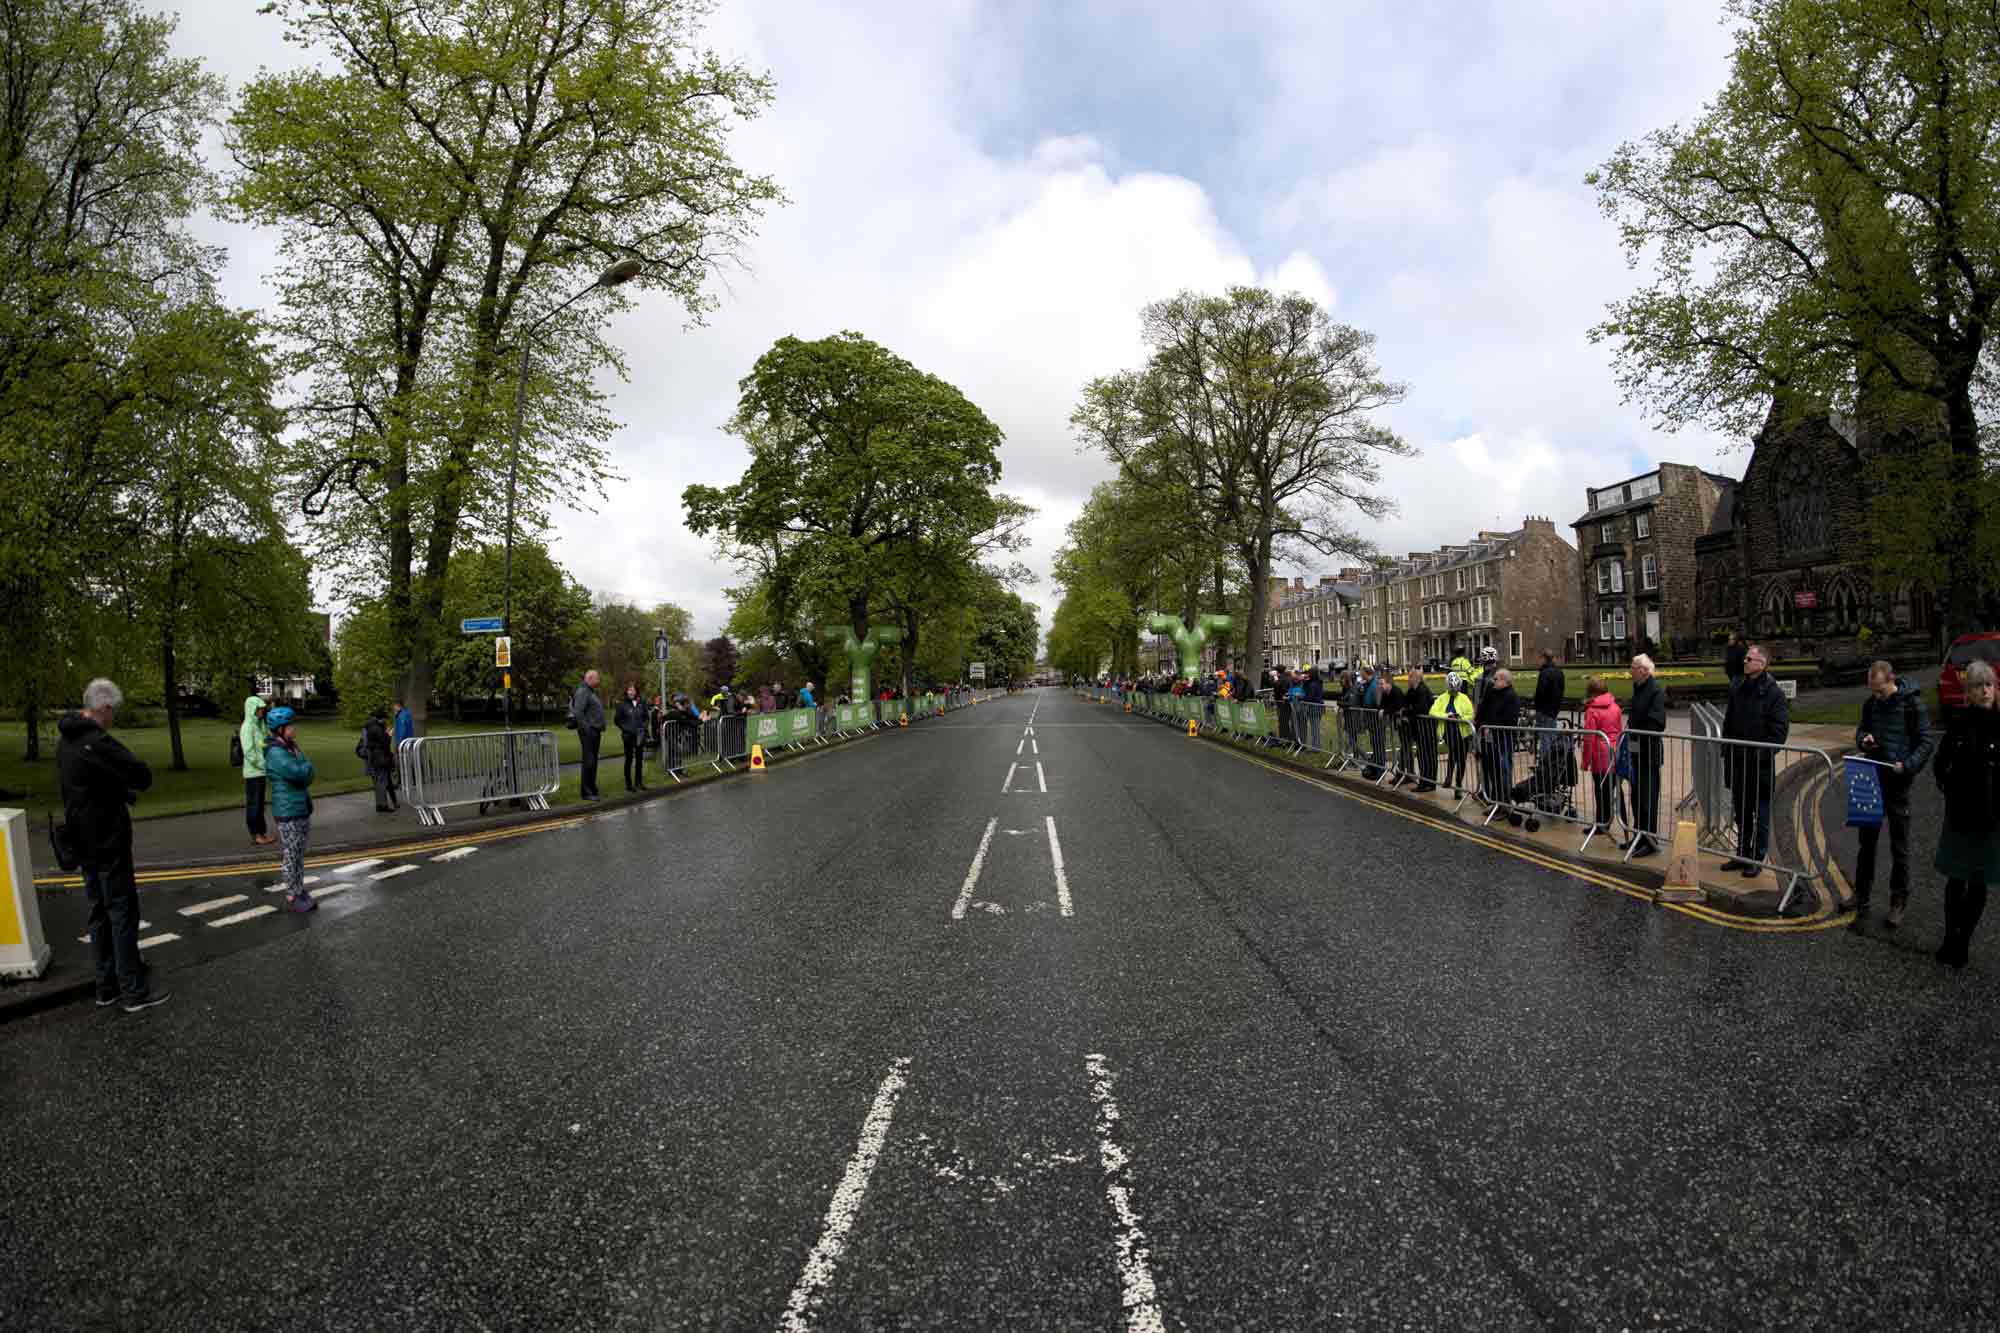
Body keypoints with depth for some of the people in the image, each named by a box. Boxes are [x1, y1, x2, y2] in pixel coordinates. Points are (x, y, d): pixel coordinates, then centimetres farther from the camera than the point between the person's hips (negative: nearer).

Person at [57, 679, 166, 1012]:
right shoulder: (97, 742, -23)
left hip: (84, 841, 9)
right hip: (107, 842, -9)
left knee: (100, 912, 16)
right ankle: (134, 991, 5)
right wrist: (127, 787, -2)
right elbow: (143, 775, -23)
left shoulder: (66, 738, 8)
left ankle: (107, 987, 24)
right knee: (123, 913, -1)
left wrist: (121, 791, -3)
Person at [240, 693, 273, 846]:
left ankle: (263, 833, 18)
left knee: (259, 804, 13)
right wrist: (266, 766, -14)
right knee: (253, 804, -1)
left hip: (259, 772, 9)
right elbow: (249, 753, -21)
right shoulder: (247, 727, -16)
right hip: (253, 773, -9)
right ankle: (255, 836, 5)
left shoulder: (257, 726, 12)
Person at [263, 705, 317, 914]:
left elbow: (308, 776, 10)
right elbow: (300, 773, -25)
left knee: (300, 856, 14)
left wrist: (304, 770, -10)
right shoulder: (275, 753, -16)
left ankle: (300, 893, 22)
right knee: (291, 857, 1)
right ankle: (292, 898, 9)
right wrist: (307, 764, -6)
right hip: (288, 813, -8)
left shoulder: (291, 748, 10)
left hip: (302, 810, 8)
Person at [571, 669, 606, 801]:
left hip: (595, 732, 10)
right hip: (588, 732, -10)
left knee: (594, 762, 12)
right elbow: (578, 712, -20)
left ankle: (592, 790, 18)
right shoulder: (582, 692, -11)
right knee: (589, 762, -8)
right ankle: (586, 792, -5)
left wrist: (600, 729, 17)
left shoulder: (592, 692, 20)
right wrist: (586, 729, -21)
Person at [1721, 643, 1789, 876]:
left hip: (1761, 765, -6)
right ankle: (1742, 854, 25)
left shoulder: (1773, 693, -9)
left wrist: (1763, 755, -17)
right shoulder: (1738, 690, 10)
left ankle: (1757, 859, 12)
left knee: (1760, 815, 3)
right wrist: (1726, 751, 9)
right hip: (1737, 763, 6)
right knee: (1741, 813, 15)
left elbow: (1780, 730, -12)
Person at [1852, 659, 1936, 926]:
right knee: (1866, 842, 11)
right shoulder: (1871, 703, 5)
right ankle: (1861, 899, 20)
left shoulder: (1911, 703, -10)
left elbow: (1927, 741, -8)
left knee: (1899, 847, 5)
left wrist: (1908, 765, -21)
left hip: (1897, 782, -5)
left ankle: (1898, 904, 15)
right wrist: (1863, 739, -5)